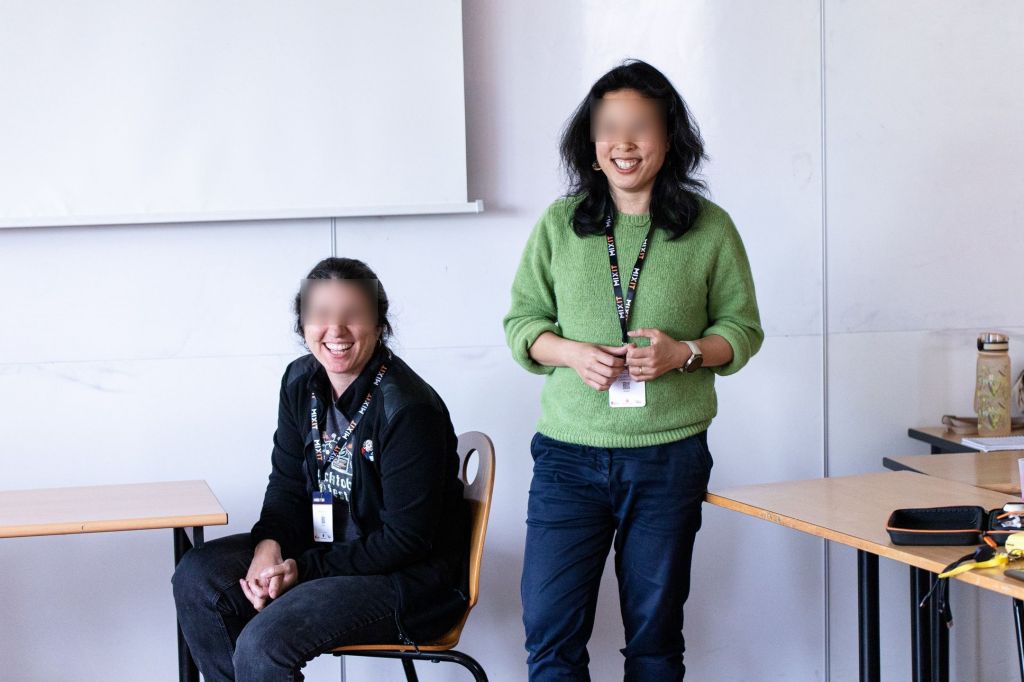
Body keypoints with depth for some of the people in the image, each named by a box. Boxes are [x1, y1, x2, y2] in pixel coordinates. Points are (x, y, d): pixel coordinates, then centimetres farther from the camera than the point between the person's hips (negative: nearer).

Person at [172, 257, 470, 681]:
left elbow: (406, 539, -20)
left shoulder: (408, 409, -23)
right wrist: (269, 544, -12)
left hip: (410, 579, -8)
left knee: (263, 642, -25)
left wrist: (305, 568, -20)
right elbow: (287, 483, 10)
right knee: (197, 575, -4)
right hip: (328, 547, 8)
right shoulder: (301, 382, 1)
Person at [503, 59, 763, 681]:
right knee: (550, 631, -2)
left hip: (670, 459, 0)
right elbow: (521, 322, 8)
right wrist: (572, 353, -12)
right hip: (569, 454, 1)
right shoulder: (559, 224, 4)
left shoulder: (709, 228, 1)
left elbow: (743, 328, 6)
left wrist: (685, 352, -14)